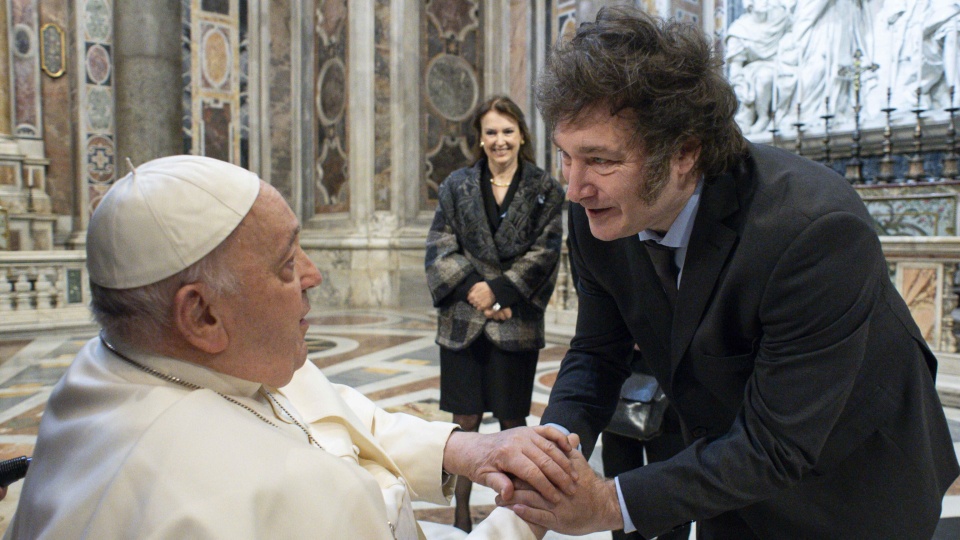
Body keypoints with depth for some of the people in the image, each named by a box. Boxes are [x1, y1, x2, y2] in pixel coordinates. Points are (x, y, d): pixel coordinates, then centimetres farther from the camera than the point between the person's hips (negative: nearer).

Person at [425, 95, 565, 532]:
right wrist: (473, 289, -13)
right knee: (465, 422, 6)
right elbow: (440, 246, 1)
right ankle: (461, 514, 19)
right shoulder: (457, 186, 8)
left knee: (512, 421, 8)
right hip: (462, 320, 1)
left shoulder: (545, 191, 4)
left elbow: (545, 252, -4)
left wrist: (498, 290, -13)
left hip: (517, 322, -1)